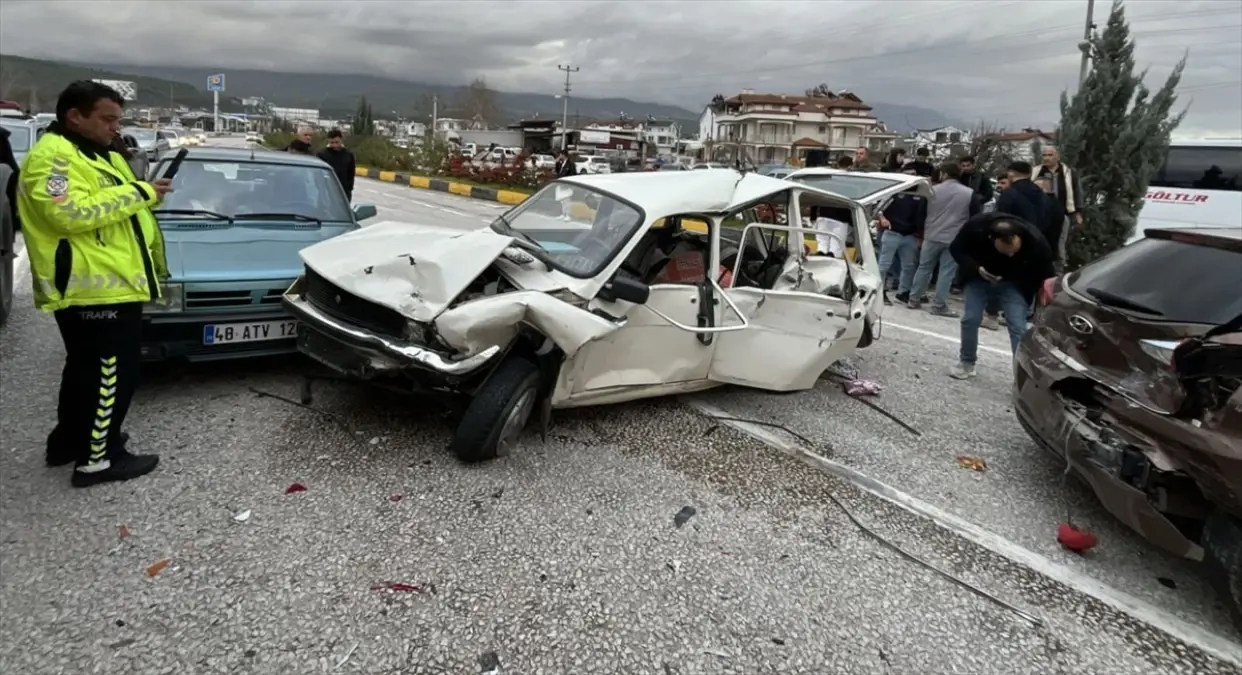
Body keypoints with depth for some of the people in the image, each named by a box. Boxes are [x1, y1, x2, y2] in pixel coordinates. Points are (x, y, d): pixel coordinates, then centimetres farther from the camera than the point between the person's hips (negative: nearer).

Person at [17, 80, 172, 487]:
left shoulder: (96, 155, 19)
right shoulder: (51, 157, -13)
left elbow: (114, 208, 24)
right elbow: (71, 215, -26)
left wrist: (146, 193, 4)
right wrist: (139, 193, -21)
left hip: (109, 284, 11)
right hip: (91, 288, -11)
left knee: (86, 368, 20)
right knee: (110, 372, -5)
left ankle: (69, 440, 35)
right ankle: (97, 458, 5)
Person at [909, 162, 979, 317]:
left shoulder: (933, 190, 0)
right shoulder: (970, 194, -2)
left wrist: (922, 231, 19)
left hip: (932, 237, 2)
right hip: (955, 240, -1)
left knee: (924, 268, 12)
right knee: (946, 272, 1)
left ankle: (914, 299, 18)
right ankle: (939, 306, 2)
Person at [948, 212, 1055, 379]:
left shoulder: (1035, 241, -33)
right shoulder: (976, 227, -34)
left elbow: (1045, 274, -18)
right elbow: (956, 249, -15)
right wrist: (976, 268, -31)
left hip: (1013, 283, -1)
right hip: (979, 277, 1)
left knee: (1018, 326, -11)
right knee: (970, 319, -4)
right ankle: (966, 362, 17)